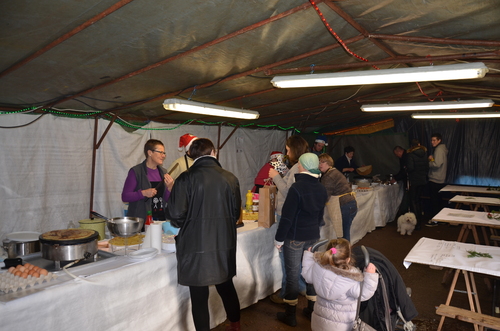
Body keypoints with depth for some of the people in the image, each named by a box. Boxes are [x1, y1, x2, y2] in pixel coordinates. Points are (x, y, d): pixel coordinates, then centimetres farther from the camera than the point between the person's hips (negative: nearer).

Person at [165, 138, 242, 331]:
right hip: (225, 245, 4)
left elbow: (176, 215, -15)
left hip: (196, 246, -4)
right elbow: (236, 213, 4)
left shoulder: (186, 179, -13)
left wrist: (187, 225, 7)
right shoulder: (230, 178, -3)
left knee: (199, 296, 12)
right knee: (227, 287, 25)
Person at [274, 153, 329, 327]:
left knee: (292, 274, 3)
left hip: (295, 237, -6)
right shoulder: (322, 189, 4)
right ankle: (312, 309, 27)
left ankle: (290, 315, 14)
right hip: (314, 236, 7)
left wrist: (279, 238, -11)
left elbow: (287, 216, -19)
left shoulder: (297, 187, -19)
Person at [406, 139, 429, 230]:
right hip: (423, 180, 6)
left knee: (413, 201, 1)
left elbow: (410, 167, -21)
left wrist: (406, 167, 0)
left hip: (414, 181, -6)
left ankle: (416, 223, -1)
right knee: (418, 199, 18)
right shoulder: (424, 153, 4)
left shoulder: (411, 154, -13)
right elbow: (427, 167, 8)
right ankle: (419, 221, 25)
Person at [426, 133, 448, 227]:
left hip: (435, 180, -10)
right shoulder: (442, 149, 16)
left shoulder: (439, 149, -15)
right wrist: (432, 158, 6)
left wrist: (428, 163, -8)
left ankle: (435, 220, 1)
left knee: (434, 201, -4)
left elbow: (437, 164, -24)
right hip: (440, 180, 10)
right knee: (438, 200, 17)